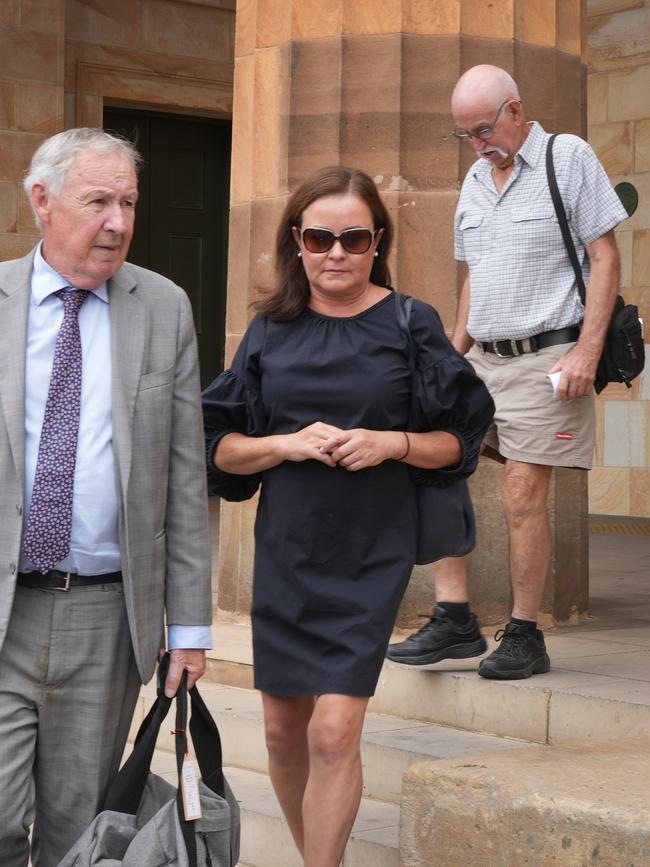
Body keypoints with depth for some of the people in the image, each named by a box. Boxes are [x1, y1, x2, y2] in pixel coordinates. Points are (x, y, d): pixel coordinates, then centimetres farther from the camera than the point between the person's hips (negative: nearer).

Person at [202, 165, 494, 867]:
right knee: (283, 732, 11)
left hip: (370, 555, -3)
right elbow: (219, 445, 5)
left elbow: (460, 439, 2)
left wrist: (390, 443, -15)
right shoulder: (270, 330, 4)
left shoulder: (411, 326, -3)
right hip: (284, 552, 3)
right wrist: (288, 443, -13)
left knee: (333, 731, -13)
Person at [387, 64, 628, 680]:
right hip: (483, 356, 7)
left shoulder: (568, 158, -3)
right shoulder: (475, 179, 16)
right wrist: (453, 354, 15)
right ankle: (453, 619, 3)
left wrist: (586, 351, -15)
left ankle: (524, 638, 3)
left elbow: (604, 258, -7)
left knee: (523, 496, -8)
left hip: (546, 355, -7)